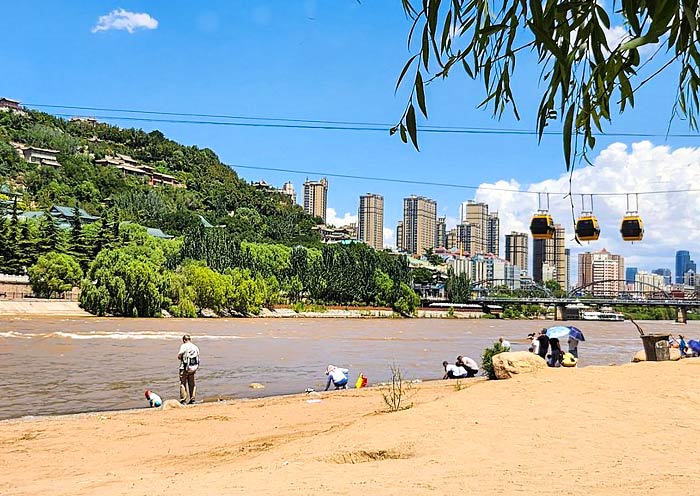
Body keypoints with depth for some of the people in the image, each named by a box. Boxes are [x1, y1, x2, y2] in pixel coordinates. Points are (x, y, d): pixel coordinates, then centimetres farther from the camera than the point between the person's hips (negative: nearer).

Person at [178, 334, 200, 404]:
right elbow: (198, 357, 10)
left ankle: (183, 400, -3)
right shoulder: (195, 347, 8)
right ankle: (192, 399, 17)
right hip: (193, 367, 5)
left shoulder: (183, 346, -8)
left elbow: (179, 356, -10)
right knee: (192, 384, 16)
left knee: (183, 384, 1)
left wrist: (183, 358, 9)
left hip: (185, 368, -5)